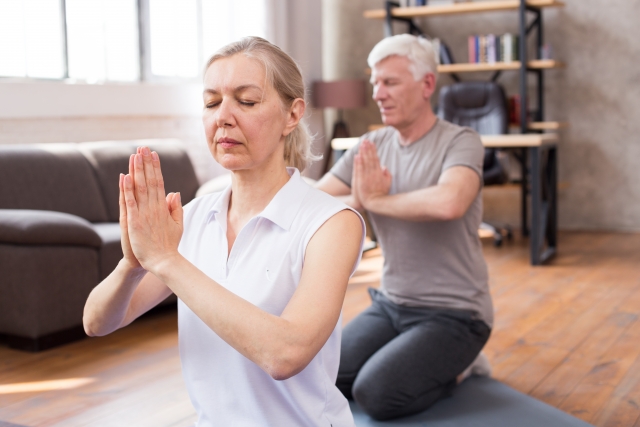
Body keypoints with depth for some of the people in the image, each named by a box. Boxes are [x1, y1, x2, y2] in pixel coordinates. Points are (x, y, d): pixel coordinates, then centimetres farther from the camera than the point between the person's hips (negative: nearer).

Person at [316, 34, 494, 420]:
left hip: (453, 314, -6)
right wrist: (357, 199, -22)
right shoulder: (371, 147, 3)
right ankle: (423, 367, 16)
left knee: (375, 393, -22)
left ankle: (455, 369, 7)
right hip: (391, 304, 6)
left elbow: (447, 203, -37)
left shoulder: (460, 142, -14)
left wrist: (374, 200, -21)